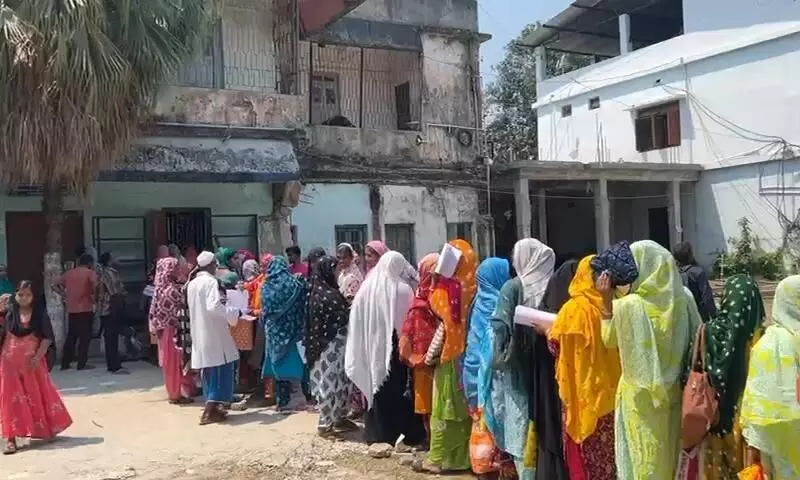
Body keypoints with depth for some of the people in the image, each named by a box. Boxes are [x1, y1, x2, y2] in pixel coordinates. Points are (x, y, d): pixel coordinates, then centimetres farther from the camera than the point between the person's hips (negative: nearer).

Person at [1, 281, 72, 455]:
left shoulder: (40, 313, -4)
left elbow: (47, 337, -5)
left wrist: (38, 356, -14)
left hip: (32, 362, 0)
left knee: (38, 395, 12)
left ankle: (46, 429, 31)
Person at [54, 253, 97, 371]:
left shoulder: (69, 273, 13)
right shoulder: (90, 272, -4)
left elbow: (55, 286, 13)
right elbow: (95, 285, -24)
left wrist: (64, 295, 12)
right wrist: (93, 294, -8)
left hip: (72, 309, 5)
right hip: (86, 309, -5)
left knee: (71, 337, 13)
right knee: (85, 337, -1)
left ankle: (65, 363, 15)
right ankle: (82, 364, -2)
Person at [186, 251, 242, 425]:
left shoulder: (192, 284, 11)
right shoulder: (210, 281, -14)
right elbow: (213, 307, -26)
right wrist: (234, 313, -14)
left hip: (200, 334, 8)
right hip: (213, 334, -8)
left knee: (209, 371, 15)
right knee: (218, 371, -2)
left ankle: (212, 407, 21)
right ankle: (209, 412, -5)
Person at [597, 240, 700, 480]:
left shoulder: (626, 305, -18)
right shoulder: (683, 299, -8)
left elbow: (610, 340, -2)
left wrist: (607, 301, -5)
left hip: (639, 394, -4)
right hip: (674, 390, 4)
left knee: (643, 457, 9)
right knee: (670, 450, 19)